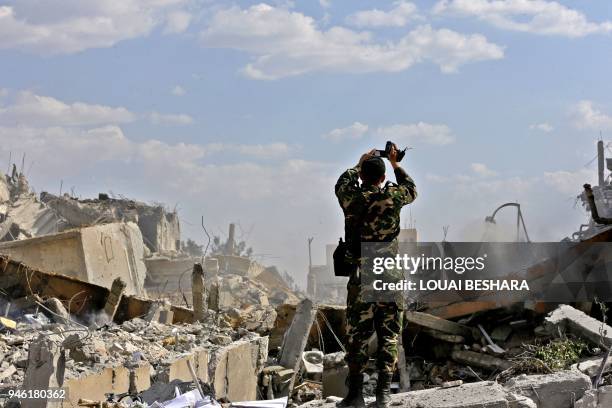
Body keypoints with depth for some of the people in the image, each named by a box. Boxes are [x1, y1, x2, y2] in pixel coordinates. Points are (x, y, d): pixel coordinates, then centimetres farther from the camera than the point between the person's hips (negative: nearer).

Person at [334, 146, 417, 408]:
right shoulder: (393, 197, -4)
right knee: (389, 334, 5)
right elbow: (411, 190, 20)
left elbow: (342, 183, 20)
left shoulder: (350, 198, -5)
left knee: (357, 334, 5)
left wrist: (360, 164, 30)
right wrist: (396, 164, 28)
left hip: (361, 277, 0)